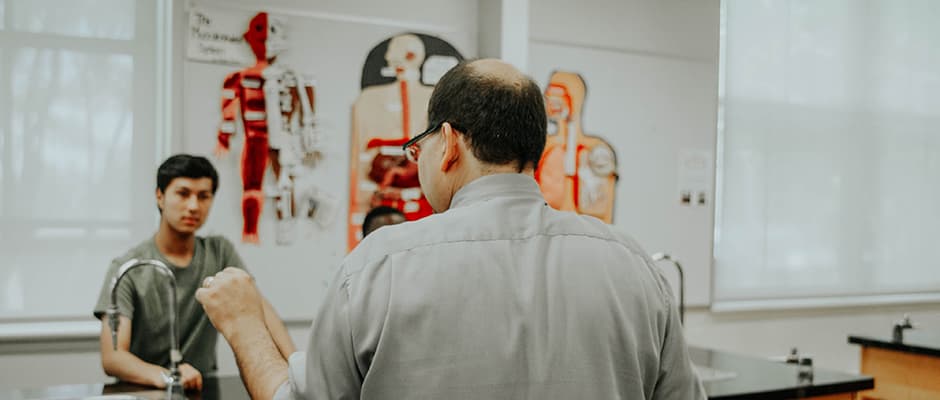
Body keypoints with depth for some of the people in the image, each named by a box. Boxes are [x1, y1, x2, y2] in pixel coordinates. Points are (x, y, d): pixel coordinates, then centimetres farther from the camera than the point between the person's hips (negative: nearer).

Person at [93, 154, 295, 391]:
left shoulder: (220, 253, 4)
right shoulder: (127, 269, -6)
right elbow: (112, 357, -15)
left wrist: (296, 364, -25)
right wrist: (163, 376, -36)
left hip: (202, 389, 2)